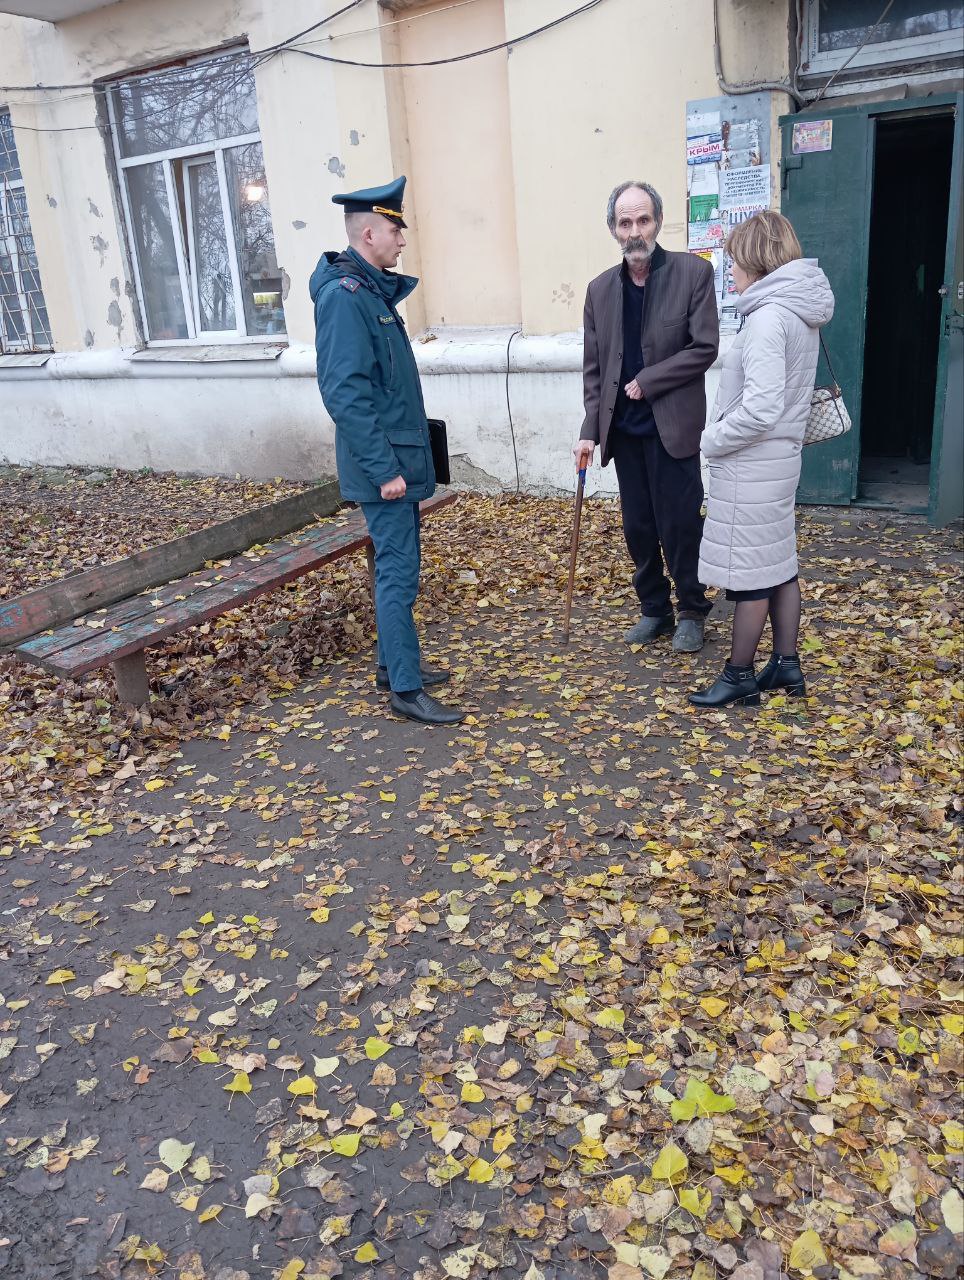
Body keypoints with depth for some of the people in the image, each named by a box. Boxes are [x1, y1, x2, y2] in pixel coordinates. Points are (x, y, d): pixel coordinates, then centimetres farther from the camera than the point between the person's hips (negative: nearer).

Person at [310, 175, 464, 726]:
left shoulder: (374, 289, 14)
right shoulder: (344, 295, -17)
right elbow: (347, 394, -23)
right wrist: (383, 468, -23)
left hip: (400, 457, 10)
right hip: (384, 463, -10)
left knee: (399, 565, 16)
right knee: (399, 572, -6)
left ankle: (394, 663, 28)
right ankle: (407, 689, 2)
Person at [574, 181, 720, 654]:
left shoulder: (693, 272, -5)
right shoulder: (600, 288, 7)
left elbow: (705, 348, -10)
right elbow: (593, 368, 8)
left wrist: (647, 381, -13)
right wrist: (591, 430, 1)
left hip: (673, 424, -4)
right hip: (624, 427, 4)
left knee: (680, 524, 1)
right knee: (638, 527, 11)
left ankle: (692, 612, 19)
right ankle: (654, 609, 26)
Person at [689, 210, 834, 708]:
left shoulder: (769, 316, -20)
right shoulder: (800, 312, 10)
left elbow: (760, 409, -26)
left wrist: (712, 440, -12)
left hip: (751, 463, -10)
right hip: (780, 454, 10)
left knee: (749, 572, 0)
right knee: (778, 563, 16)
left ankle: (740, 676, 12)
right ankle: (786, 664, 26)